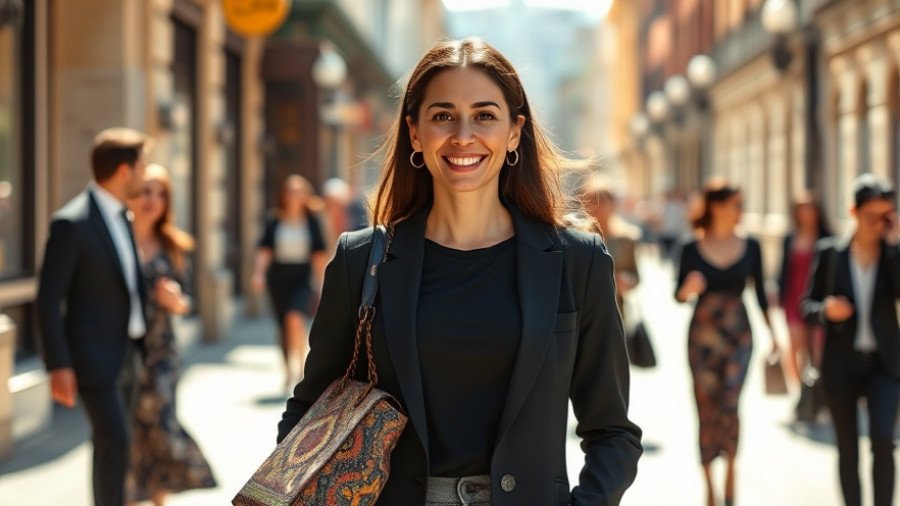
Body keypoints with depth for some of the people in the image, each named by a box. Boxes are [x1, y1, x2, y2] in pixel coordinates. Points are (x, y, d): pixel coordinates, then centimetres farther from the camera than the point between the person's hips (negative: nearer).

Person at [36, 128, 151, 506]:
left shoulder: (121, 217, 10)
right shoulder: (71, 222, -16)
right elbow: (48, 299, -16)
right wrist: (58, 366, -19)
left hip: (125, 353, 8)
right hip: (92, 357, -8)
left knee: (112, 442, 14)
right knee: (114, 441, -11)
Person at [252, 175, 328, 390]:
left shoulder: (312, 222, 2)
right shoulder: (275, 222, 3)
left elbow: (319, 254, 4)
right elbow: (265, 249, 1)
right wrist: (259, 272, -14)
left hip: (302, 277, -2)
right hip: (278, 277, 2)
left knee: (295, 317, -24)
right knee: (283, 326, 7)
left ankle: (301, 366, -13)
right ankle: (289, 372, 20)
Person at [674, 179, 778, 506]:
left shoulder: (750, 247, 1)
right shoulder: (692, 249, -4)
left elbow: (759, 291, 9)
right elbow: (679, 294, 1)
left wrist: (772, 332, 12)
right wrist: (688, 289, -22)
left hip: (738, 334, 0)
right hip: (702, 335, 0)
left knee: (729, 406, -13)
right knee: (706, 409, 4)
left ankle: (730, 471, 7)